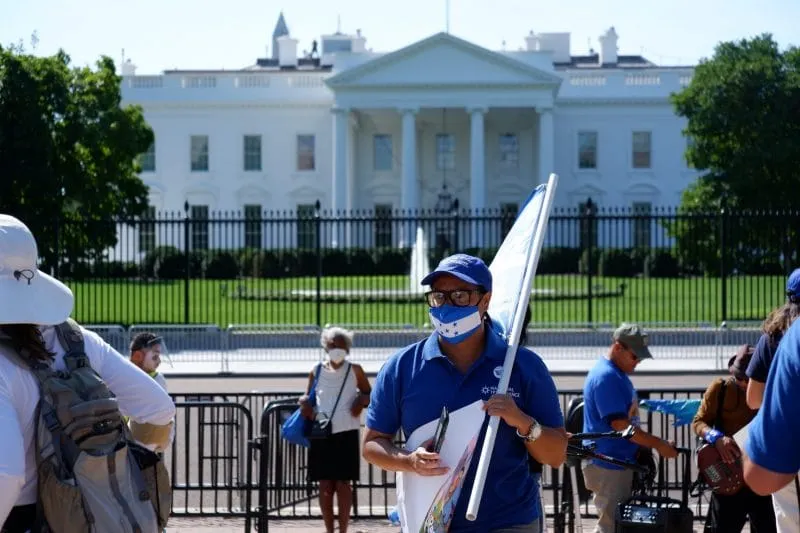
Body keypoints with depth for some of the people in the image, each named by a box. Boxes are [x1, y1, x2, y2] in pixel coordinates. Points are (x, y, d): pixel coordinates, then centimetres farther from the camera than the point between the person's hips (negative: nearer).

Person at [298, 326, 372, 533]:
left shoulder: (354, 370, 3)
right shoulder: (317, 371, 8)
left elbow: (369, 394, 11)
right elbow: (309, 396, 18)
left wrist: (362, 401, -10)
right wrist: (305, 402, -5)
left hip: (346, 433, -2)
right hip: (321, 434, 2)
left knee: (343, 483, -1)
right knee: (325, 484, 4)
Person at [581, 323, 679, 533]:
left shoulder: (617, 373, 12)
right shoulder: (606, 376, -21)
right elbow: (620, 425, -24)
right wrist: (658, 445, -18)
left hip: (619, 461, 10)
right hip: (607, 465, -10)